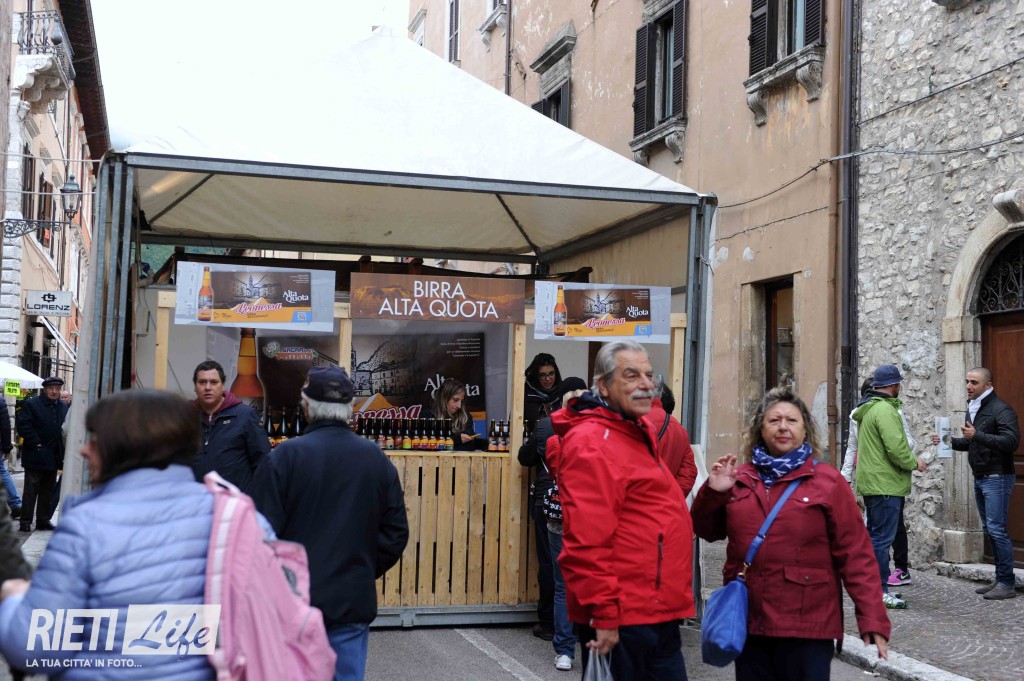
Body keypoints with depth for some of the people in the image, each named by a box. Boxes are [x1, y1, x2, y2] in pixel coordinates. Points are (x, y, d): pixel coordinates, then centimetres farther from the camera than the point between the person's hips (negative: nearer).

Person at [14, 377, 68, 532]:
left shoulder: (64, 407, 10)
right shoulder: (31, 404, -5)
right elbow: (23, 426, -11)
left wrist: (62, 452, 1)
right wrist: (36, 444, -16)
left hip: (53, 458, 5)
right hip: (35, 456, -5)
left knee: (47, 491, 11)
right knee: (31, 490, -2)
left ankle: (43, 520, 18)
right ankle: (26, 521, 3)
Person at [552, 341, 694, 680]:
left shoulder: (638, 431, 15)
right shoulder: (591, 443, -17)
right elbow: (587, 541, -23)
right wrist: (603, 613, -23)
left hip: (658, 614, 10)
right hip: (619, 620, -10)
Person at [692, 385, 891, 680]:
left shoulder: (828, 481, -3)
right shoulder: (740, 478, 7)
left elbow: (855, 554, -6)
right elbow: (707, 531, 15)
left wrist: (872, 618, -12)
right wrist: (713, 492, -4)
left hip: (808, 627, -3)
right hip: (747, 623, 4)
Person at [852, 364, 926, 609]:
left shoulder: (867, 409, 16)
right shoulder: (885, 410, -17)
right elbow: (896, 448, -23)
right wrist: (914, 463, -6)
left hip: (870, 483, 11)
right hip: (885, 484, -11)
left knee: (875, 536, 16)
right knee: (882, 538, -7)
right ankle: (879, 591, -5)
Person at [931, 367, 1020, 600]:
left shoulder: (1001, 409, -12)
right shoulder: (972, 409, 16)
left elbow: (1011, 441, -24)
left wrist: (977, 435, -29)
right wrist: (949, 441, 10)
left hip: (997, 478, -9)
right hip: (980, 477, 9)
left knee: (997, 529, -10)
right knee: (989, 530, 11)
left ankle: (1007, 584, -6)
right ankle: (1000, 579, 17)